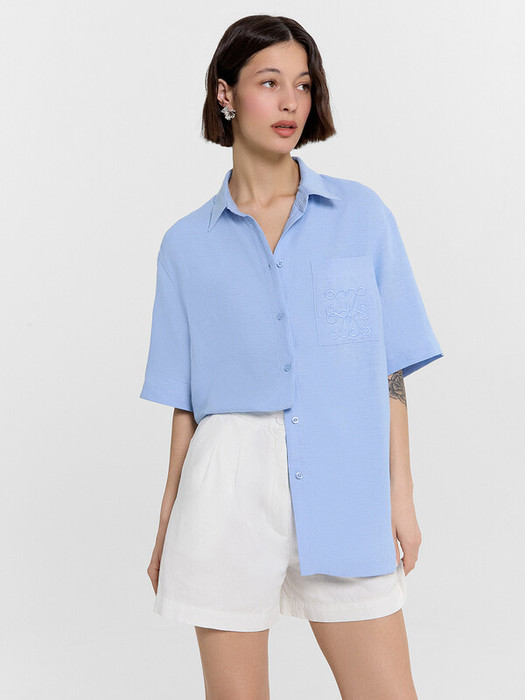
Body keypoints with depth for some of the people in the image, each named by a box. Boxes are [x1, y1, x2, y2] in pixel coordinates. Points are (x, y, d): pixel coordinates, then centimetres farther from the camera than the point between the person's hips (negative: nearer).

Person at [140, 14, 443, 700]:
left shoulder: (362, 214, 5)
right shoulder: (188, 243, 5)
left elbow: (391, 370, 5)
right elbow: (185, 400, 7)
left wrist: (400, 495, 0)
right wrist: (166, 525, 7)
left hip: (344, 493, 1)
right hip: (230, 488, 0)